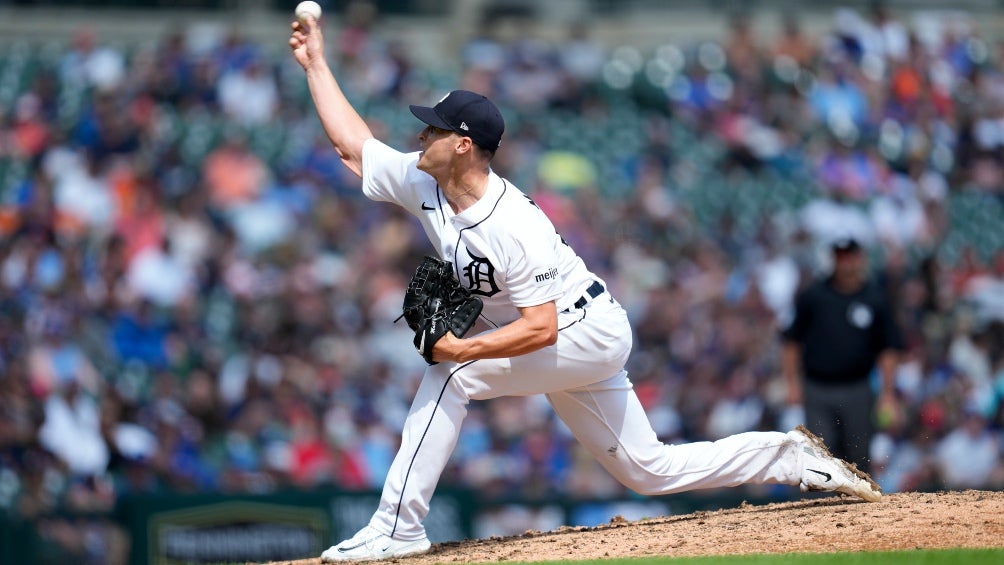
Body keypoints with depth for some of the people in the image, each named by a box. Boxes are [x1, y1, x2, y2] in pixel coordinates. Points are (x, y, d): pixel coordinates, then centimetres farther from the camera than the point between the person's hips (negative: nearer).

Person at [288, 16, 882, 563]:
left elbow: (541, 328, -31)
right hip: (575, 346, 9)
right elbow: (352, 142, 5)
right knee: (649, 468, 11)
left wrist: (465, 348, -37)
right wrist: (316, 63, 1)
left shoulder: (512, 224, -29)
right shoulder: (423, 185, -6)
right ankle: (793, 456, 18)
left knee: (450, 374, -23)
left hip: (586, 332, -9)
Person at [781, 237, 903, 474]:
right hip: (817, 390, 0)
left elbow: (888, 348, 5)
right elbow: (792, 341, 7)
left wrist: (887, 392, -1)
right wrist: (792, 383, 0)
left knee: (859, 456, 2)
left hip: (857, 392, 0)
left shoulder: (876, 299, 4)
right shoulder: (812, 296, 3)